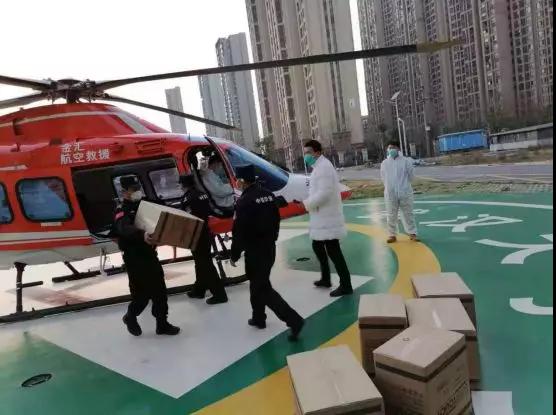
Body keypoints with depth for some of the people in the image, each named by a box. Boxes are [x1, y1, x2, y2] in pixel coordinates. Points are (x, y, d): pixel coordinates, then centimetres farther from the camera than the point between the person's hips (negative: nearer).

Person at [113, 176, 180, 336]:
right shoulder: (122, 211, -11)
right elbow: (125, 228, -32)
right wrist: (142, 235, -51)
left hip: (150, 253, 6)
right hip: (134, 258, -6)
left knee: (160, 290, 8)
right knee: (142, 293, -1)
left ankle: (162, 323, 20)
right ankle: (130, 317, 28)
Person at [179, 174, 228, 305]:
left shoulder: (187, 198, -16)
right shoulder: (202, 194, 9)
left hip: (196, 234, -9)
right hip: (205, 232, 9)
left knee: (205, 264, -5)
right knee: (202, 262, 19)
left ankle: (219, 294, -4)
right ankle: (199, 289, 33)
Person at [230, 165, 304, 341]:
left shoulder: (244, 201, -19)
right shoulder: (268, 195, 4)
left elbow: (239, 231, -18)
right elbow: (276, 220, 12)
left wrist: (234, 255, -6)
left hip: (255, 251, -8)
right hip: (270, 248, 8)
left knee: (263, 288, 0)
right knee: (258, 283, 23)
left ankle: (294, 320, -6)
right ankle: (259, 318, 36)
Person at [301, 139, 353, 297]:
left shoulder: (324, 167, -17)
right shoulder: (318, 167, 15)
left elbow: (324, 192, -26)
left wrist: (307, 203, -15)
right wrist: (309, 203, 6)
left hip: (328, 218, -11)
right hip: (322, 217, 11)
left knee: (333, 251, -5)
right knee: (317, 246, 20)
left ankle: (346, 285, 6)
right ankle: (326, 279, 35)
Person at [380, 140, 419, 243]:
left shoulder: (405, 161, -2)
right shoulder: (384, 163, 4)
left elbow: (411, 175, 3)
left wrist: (403, 184, 5)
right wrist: (390, 187, 6)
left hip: (405, 192, -1)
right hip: (390, 194, 2)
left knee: (408, 214, 9)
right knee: (391, 215, 7)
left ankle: (412, 233, 21)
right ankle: (392, 235, 18)